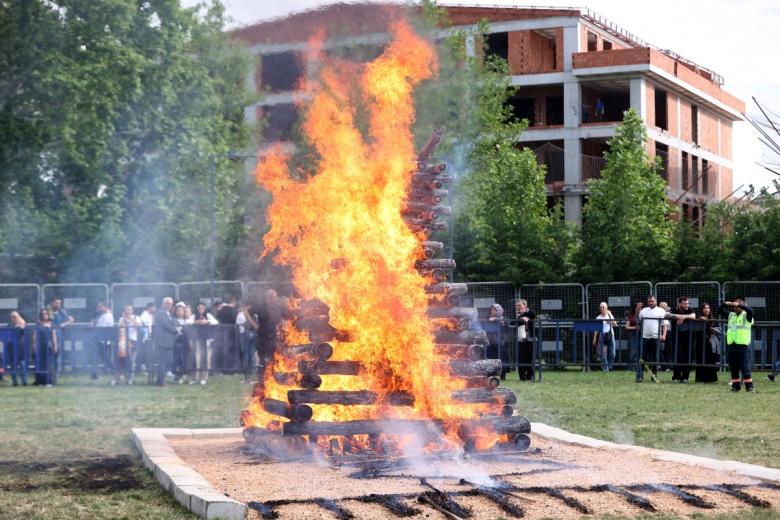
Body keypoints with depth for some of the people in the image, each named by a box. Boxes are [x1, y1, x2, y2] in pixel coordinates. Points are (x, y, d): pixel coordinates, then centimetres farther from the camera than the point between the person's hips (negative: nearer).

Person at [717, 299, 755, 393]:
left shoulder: (746, 316, 1)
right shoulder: (731, 315, 16)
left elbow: (750, 311, -19)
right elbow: (719, 311, 16)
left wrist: (738, 305, -21)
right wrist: (725, 304, -2)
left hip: (743, 345, -5)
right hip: (731, 345, 5)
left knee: (745, 368, -6)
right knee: (733, 368, 7)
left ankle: (749, 387, -3)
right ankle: (735, 386, 12)